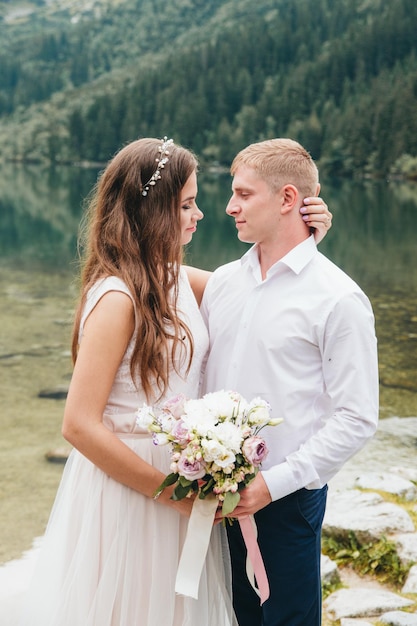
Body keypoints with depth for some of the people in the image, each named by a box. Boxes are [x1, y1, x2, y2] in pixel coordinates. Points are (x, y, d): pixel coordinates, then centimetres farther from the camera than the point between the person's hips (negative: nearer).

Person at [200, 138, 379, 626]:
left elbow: (357, 417, -13)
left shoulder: (339, 299, -12)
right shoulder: (222, 281, 6)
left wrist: (275, 482, -16)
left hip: (287, 498, -5)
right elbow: (197, 376, 11)